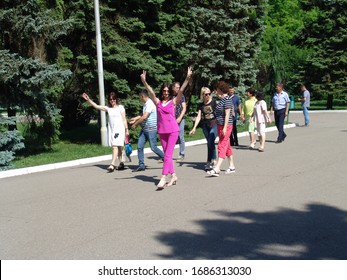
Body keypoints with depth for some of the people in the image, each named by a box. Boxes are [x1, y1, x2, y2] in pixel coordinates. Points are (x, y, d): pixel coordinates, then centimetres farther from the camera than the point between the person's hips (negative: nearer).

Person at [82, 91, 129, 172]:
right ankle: (121, 163, 22)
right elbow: (96, 106, 3)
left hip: (119, 129, -5)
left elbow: (124, 119, 0)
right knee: (117, 147, 11)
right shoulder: (108, 108, 9)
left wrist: (126, 129, -2)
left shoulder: (120, 107, 0)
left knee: (115, 147, -14)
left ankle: (112, 165, -20)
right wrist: (88, 99, -7)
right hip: (111, 130, 5)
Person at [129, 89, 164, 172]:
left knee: (153, 148, -6)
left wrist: (135, 124, -14)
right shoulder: (146, 104, 15)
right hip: (144, 129, 9)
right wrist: (135, 118, 22)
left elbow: (144, 117, -23)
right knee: (140, 147, 4)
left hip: (151, 129, -9)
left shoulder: (150, 104, -17)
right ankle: (141, 165, 9)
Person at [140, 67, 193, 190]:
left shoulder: (173, 102, 0)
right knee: (167, 155, 10)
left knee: (168, 155, -8)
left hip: (173, 130, -4)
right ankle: (173, 176, 21)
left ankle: (163, 178, -11)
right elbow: (151, 92, -7)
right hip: (162, 131, 4)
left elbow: (181, 90, -10)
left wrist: (187, 78, -22)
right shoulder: (158, 102, 5)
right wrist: (144, 82, -22)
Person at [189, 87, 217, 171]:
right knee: (210, 143, 10)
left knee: (210, 143, -12)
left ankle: (209, 162, -4)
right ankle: (213, 160, 19)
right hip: (205, 126, 4)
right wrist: (194, 128, 4)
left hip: (213, 124, -4)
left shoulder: (214, 102, -3)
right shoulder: (201, 105, 9)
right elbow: (198, 117, 10)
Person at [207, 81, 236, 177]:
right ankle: (231, 166, 23)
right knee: (227, 146, 14)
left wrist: (225, 127, -24)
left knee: (222, 146, -13)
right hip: (220, 126, 10)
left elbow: (227, 114, -20)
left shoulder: (227, 99, -15)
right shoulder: (222, 99, 14)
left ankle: (216, 169, -18)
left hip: (225, 126, -10)